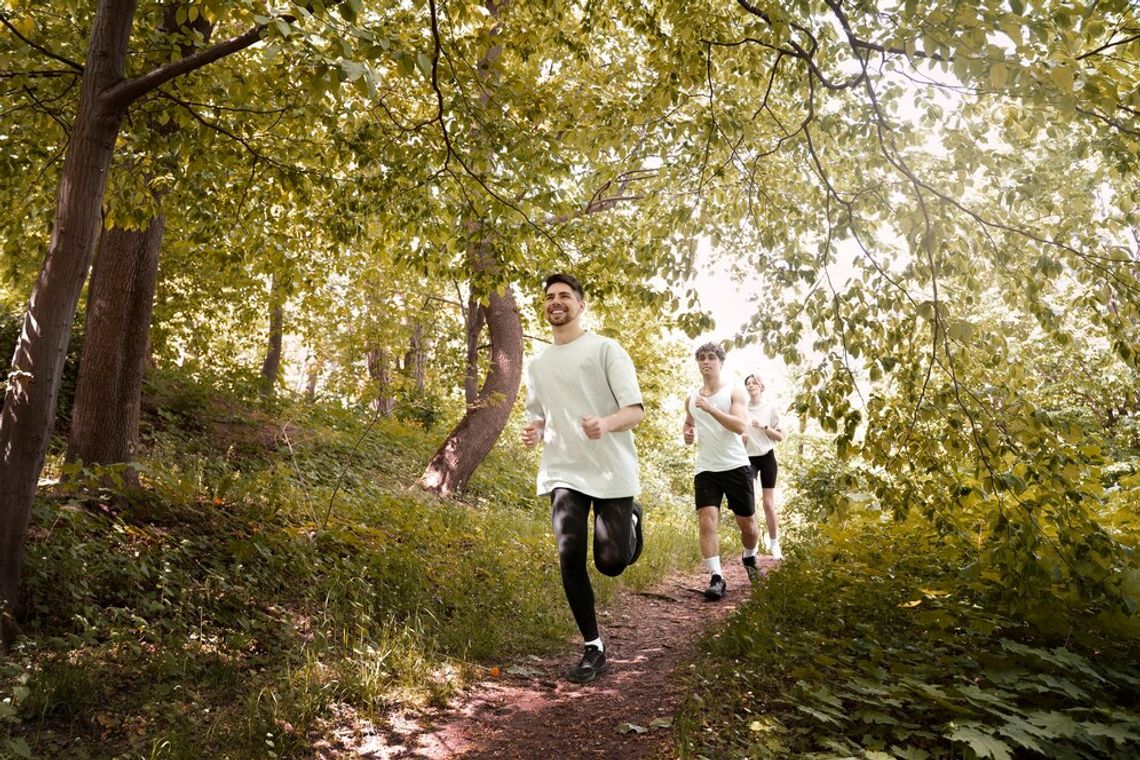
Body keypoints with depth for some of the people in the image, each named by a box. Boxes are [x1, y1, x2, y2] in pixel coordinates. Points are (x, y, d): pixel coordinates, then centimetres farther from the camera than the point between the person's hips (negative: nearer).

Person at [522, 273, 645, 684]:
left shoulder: (605, 349, -3)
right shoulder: (537, 364, 13)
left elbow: (636, 410, -9)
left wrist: (605, 424, -31)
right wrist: (534, 432, -2)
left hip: (612, 471, -3)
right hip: (563, 473, 4)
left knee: (611, 562, -6)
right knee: (569, 556, -10)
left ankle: (631, 519, 31)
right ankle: (594, 648, 7)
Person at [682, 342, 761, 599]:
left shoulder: (734, 393, -2)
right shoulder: (691, 399, 10)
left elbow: (740, 426, -17)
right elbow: (687, 427, 25)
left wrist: (711, 408, -27)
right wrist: (687, 435, 1)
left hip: (736, 466, -2)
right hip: (706, 470, 2)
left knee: (747, 523, 9)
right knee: (706, 522, -14)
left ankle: (749, 559, 38)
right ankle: (717, 578, -10)